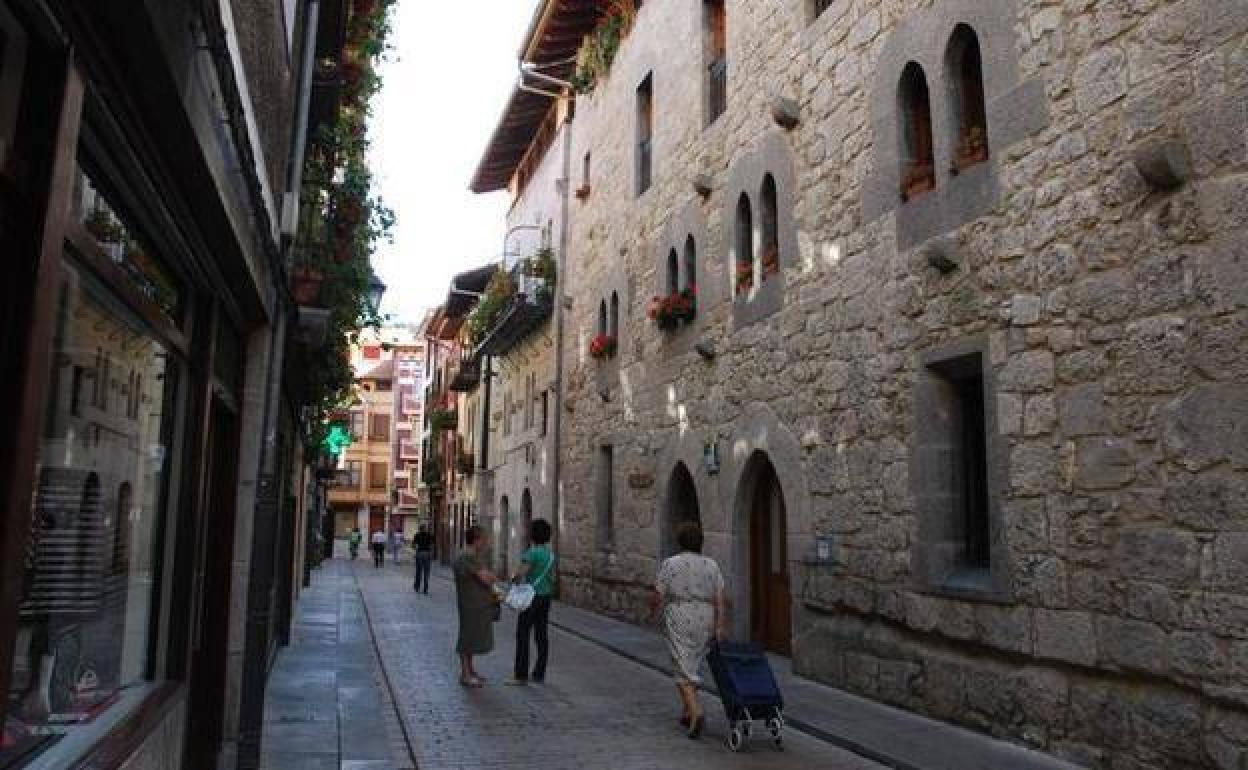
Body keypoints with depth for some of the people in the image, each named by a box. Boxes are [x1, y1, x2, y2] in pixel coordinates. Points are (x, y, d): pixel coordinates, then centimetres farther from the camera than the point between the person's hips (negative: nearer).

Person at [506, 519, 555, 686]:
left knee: (522, 636, -1)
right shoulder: (550, 554, 9)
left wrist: (514, 580, -4)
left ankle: (521, 675, 0)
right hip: (545, 597, 8)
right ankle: (539, 674, 13)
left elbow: (520, 574, -26)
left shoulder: (531, 553, -17)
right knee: (541, 636, 9)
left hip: (532, 597, -8)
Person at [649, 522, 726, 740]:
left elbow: (657, 596, -6)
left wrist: (652, 611, 13)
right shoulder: (711, 565, 2)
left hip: (678, 621, -4)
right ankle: (686, 712, 26)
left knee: (684, 670, -2)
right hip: (705, 622, 4)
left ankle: (696, 713, -19)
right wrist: (720, 627, -7)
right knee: (692, 666, 19)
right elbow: (720, 599, -5)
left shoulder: (670, 564, -6)